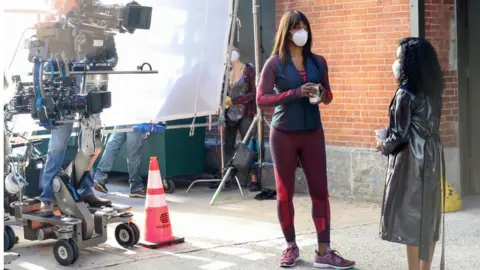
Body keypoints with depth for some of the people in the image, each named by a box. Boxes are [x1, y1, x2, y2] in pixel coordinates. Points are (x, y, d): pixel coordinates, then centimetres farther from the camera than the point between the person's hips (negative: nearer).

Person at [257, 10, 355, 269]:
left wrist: (322, 95, -8)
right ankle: (291, 247, 20)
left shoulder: (318, 61, 7)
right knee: (285, 193, 6)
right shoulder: (274, 63, -3)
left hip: (313, 133, 3)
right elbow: (261, 99, -9)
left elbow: (328, 95, 16)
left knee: (320, 191, -3)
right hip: (284, 134, -3)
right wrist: (295, 93, -19)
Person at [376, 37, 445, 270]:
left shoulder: (405, 95, -15)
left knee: (410, 215, -3)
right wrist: (389, 142, 16)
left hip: (411, 159, -8)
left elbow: (401, 134, -16)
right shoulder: (432, 93, 9)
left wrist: (384, 146, 3)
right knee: (427, 214, 12)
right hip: (430, 157, 8)